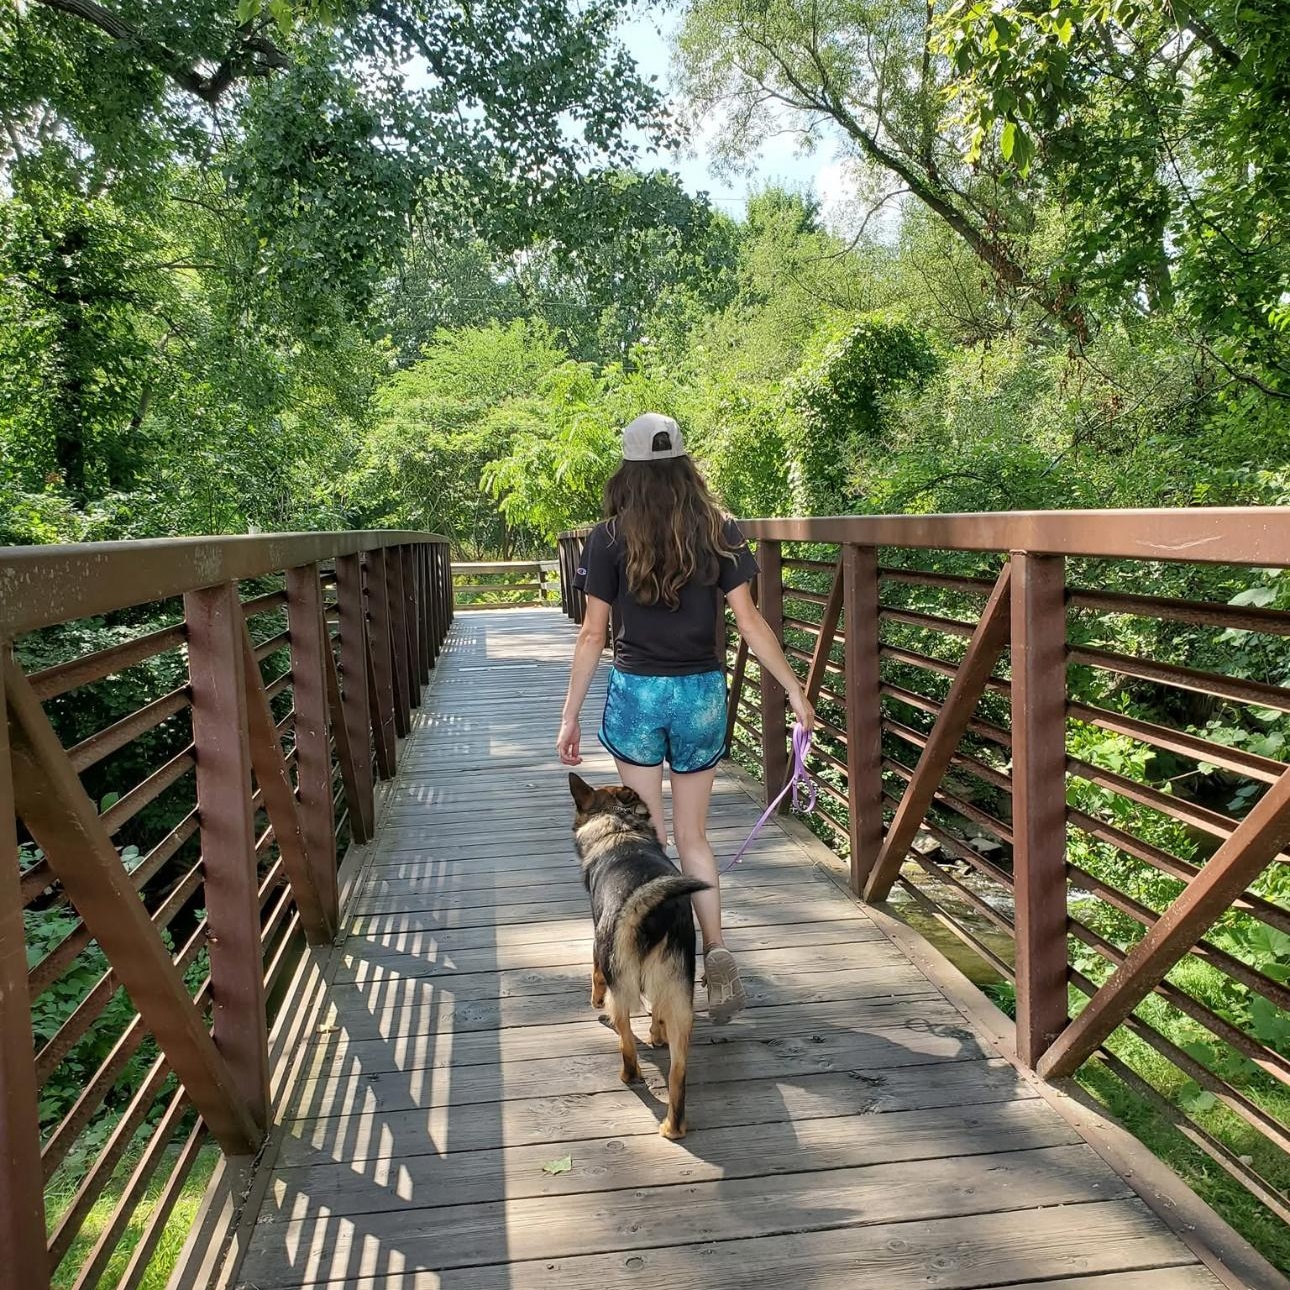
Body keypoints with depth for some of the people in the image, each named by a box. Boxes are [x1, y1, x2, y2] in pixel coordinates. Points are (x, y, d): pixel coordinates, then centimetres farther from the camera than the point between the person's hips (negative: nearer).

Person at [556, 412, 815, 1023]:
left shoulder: (609, 538, -4)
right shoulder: (718, 531, 0)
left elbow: (593, 635, -4)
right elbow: (749, 621, -2)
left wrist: (570, 718, 3)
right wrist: (796, 690, 6)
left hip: (636, 693, -2)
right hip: (702, 695, 2)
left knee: (648, 839, 10)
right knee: (693, 836, 15)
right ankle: (716, 950, 0)